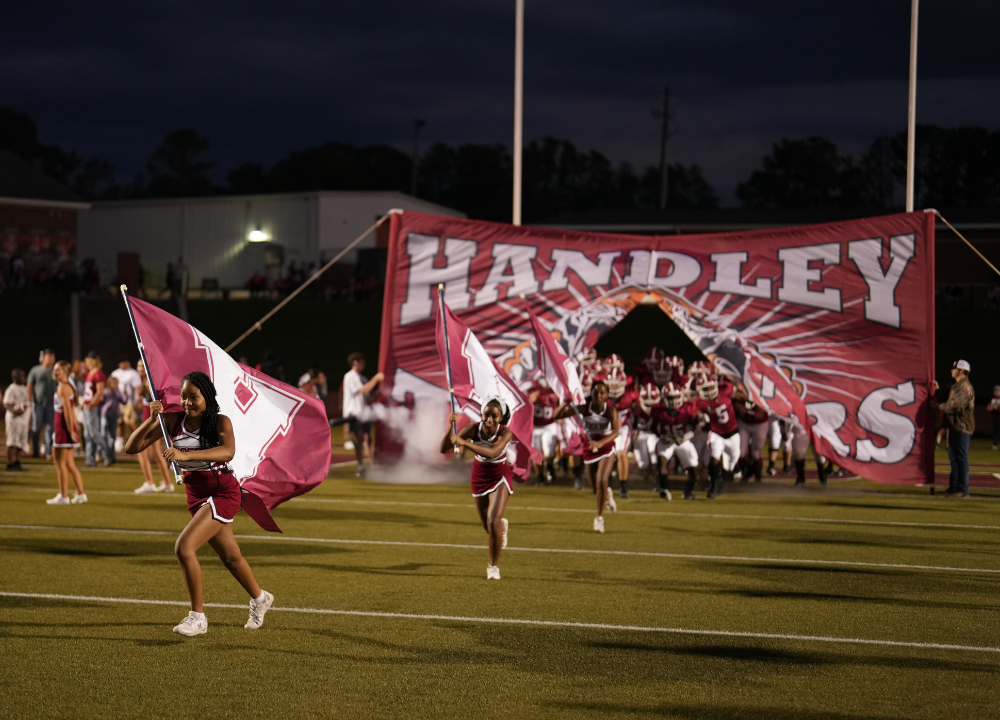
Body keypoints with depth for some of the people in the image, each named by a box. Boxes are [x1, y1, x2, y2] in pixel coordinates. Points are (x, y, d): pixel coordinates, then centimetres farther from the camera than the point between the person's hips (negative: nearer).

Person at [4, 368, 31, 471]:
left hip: (24, 420, 8)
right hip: (14, 419, -8)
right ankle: (10, 464, -10)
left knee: (21, 443, 8)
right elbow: (6, 405, -16)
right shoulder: (11, 389, -9)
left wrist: (29, 422, 23)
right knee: (13, 443, -10)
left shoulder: (24, 388, 18)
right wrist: (14, 411, -35)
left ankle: (17, 464, 13)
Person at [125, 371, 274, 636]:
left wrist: (185, 455, -48)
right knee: (230, 556, 19)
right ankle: (259, 598, 45)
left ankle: (198, 616, -9)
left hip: (223, 492, -6)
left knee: (184, 547, -21)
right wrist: (151, 420, -22)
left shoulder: (220, 422, -15)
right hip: (196, 496, 6)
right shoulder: (172, 420, -4)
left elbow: (228, 451, -37)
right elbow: (132, 447, -7)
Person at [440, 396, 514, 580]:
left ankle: (493, 566, -1)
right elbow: (444, 448, -24)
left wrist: (464, 443, -56)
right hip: (479, 477, 3)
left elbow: (492, 452, -47)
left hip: (500, 477, -3)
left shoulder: (505, 433, -27)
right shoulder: (474, 429, -21)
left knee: (493, 522, -20)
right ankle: (502, 525, 55)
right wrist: (451, 427, -40)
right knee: (487, 527, 15)